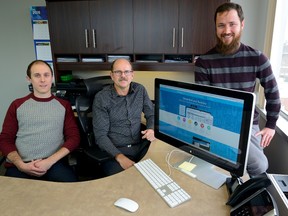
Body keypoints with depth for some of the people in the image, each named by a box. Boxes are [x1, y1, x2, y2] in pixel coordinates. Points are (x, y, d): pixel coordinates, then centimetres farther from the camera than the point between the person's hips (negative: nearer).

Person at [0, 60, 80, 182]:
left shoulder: (64, 105, 10)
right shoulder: (17, 105, 12)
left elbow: (73, 137, 3)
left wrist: (50, 161, -10)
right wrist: (21, 165, -7)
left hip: (54, 164, 0)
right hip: (20, 165, 1)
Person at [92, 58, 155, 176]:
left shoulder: (140, 90, 3)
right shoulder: (101, 98, -9)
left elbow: (151, 114, 16)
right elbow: (101, 135, -11)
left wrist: (151, 129, -7)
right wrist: (120, 157, -24)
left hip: (140, 146, 4)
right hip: (113, 150, -4)